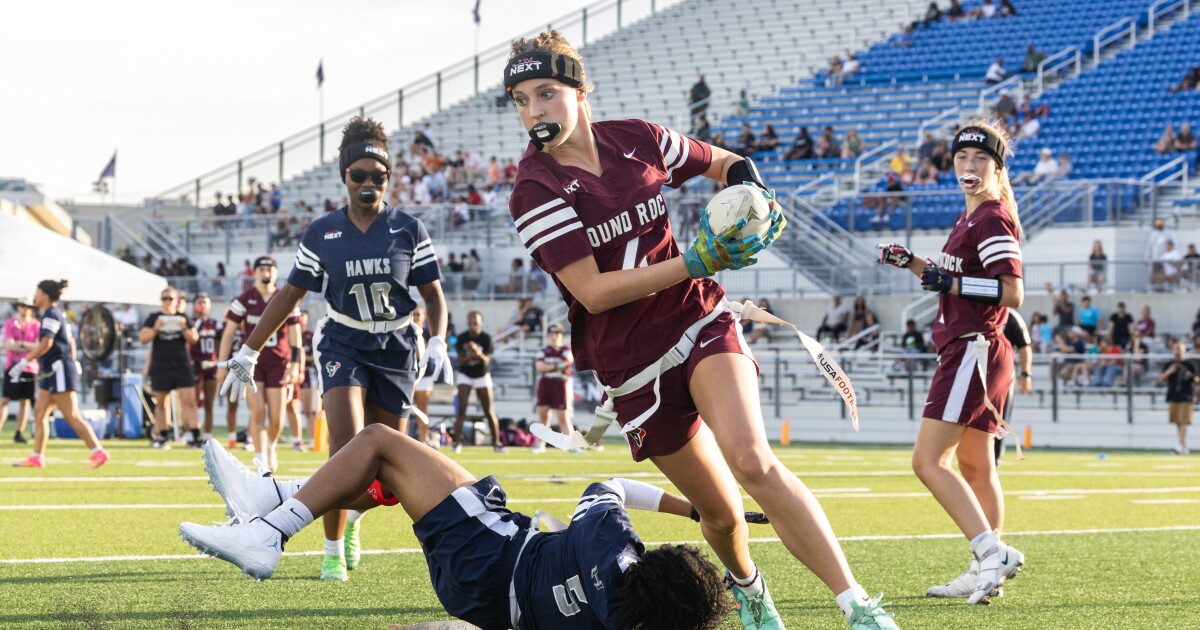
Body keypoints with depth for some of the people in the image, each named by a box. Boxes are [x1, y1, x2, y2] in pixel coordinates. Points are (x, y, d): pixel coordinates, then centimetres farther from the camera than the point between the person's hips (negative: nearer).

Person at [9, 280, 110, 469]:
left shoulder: (51, 315, -13)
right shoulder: (61, 314, 17)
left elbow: (46, 343, -23)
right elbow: (71, 342, 22)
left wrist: (23, 362, -22)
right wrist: (72, 364, 26)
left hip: (59, 372, -10)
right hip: (53, 373, 10)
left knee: (72, 416, -11)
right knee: (39, 412, 8)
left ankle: (98, 452, -14)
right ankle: (36, 457, 8)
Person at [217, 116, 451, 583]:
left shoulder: (408, 230, -1)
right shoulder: (322, 234, 0)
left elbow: (433, 296, 5)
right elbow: (290, 296, 6)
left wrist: (438, 342, -12)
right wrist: (249, 352, 5)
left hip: (395, 351, 1)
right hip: (343, 344, -1)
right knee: (347, 444, -22)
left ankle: (352, 518, 39)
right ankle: (333, 551, -10)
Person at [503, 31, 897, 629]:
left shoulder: (636, 138, 0)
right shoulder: (535, 191, -11)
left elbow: (724, 163, 19)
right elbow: (593, 292, -18)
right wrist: (693, 264, -23)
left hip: (699, 322, 1)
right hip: (630, 365, 0)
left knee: (751, 461, -24)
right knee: (719, 512, 4)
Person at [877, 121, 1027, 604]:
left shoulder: (993, 219, -12)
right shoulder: (970, 219, 18)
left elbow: (1011, 293, -20)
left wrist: (951, 283, -20)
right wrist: (910, 263, 18)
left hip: (974, 348, -11)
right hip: (967, 352, 11)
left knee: (929, 460, -16)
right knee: (975, 468, 12)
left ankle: (992, 551, -22)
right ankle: (985, 571, 16)